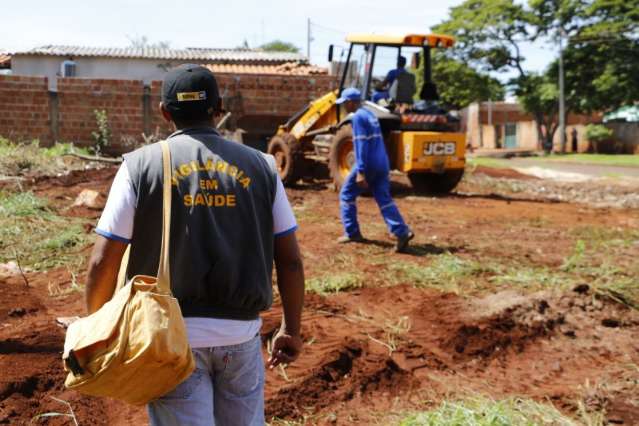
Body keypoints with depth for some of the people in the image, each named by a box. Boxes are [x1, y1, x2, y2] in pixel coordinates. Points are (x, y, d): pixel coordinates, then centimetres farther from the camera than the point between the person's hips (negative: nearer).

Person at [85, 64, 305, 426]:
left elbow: (103, 262, -5)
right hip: (242, 334, 2)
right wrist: (292, 329, 13)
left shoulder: (142, 165, -3)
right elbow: (290, 260, 2)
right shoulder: (260, 165, 3)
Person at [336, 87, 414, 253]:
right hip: (382, 164, 8)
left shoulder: (358, 117, -11)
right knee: (384, 199, 3)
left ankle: (352, 233, 12)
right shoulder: (370, 114, 18)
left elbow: (361, 145, -19)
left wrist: (360, 172, -22)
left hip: (368, 164, -8)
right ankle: (402, 232, -11)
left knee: (346, 195, 8)